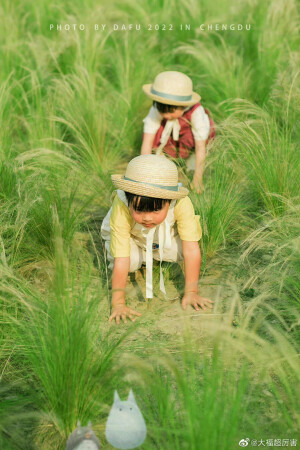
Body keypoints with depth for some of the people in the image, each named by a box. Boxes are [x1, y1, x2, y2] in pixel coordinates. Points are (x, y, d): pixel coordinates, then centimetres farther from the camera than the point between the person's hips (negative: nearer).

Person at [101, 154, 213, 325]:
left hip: (166, 236, 2)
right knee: (131, 261, -30)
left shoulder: (182, 204, -40)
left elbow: (191, 250, -35)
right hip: (131, 237, -2)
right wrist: (118, 303, -41)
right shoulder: (121, 209, -42)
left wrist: (191, 292, -34)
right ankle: (141, 258, 7)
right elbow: (121, 260, -41)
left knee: (181, 250, -25)